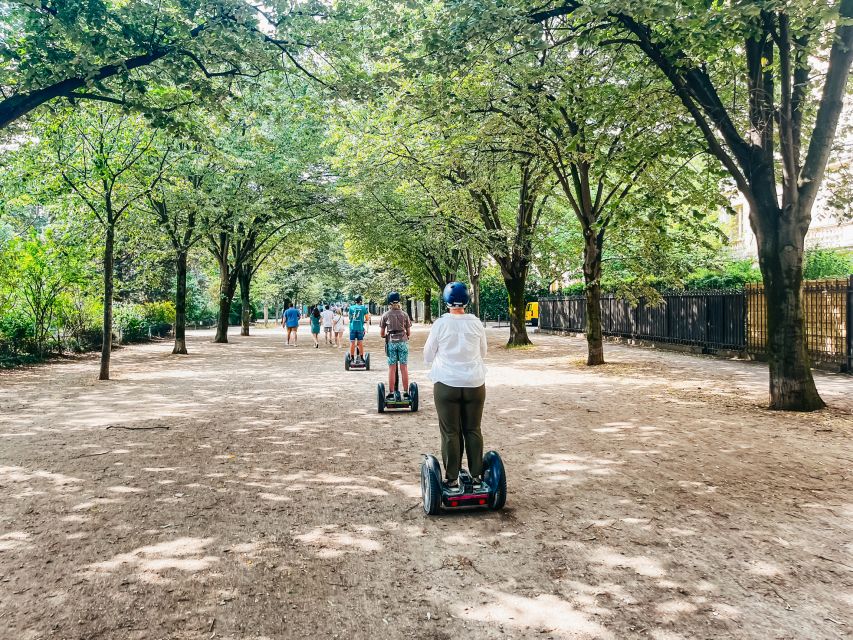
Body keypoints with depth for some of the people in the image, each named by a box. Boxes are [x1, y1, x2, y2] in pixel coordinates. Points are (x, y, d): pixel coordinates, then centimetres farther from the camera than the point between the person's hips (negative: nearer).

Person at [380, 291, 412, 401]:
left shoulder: (385, 315, 2)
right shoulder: (404, 314, 4)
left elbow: (381, 334, 4)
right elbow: (409, 332, 6)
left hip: (391, 342, -1)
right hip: (403, 341, 1)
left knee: (392, 369, 3)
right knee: (404, 368, 5)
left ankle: (391, 393, 6)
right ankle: (406, 393, 8)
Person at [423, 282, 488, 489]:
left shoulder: (440, 324, -6)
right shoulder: (476, 323, 0)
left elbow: (428, 356, 5)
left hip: (447, 384, -2)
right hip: (474, 384, 2)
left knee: (450, 433, 4)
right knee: (473, 430, 12)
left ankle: (452, 478, 9)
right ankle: (477, 474, 18)